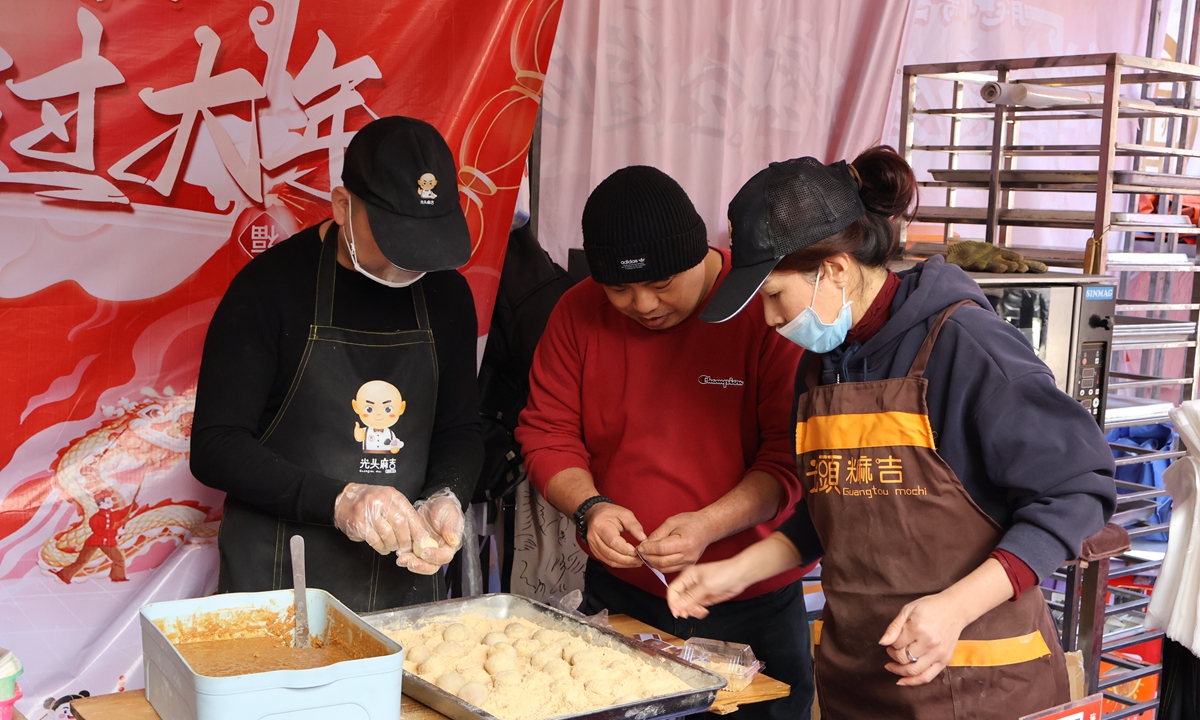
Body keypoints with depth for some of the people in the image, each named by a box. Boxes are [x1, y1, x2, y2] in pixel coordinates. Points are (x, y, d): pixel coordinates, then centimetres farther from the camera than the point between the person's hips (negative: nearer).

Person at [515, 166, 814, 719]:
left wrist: (709, 525, -26)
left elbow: (792, 455, -14)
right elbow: (546, 434, 2)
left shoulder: (767, 307, -14)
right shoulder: (578, 312, -2)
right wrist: (590, 507, -16)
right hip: (619, 596, 3)